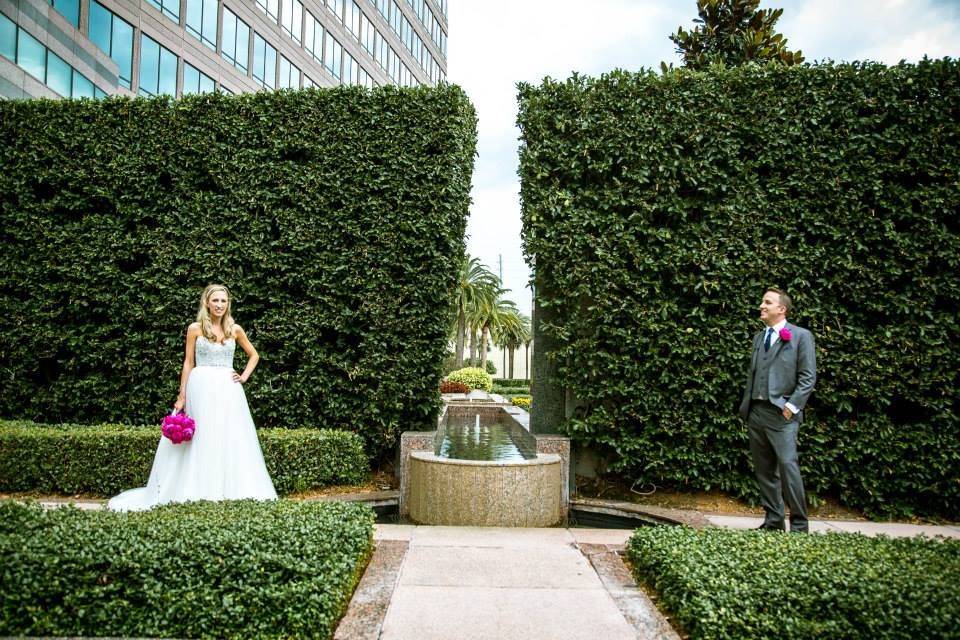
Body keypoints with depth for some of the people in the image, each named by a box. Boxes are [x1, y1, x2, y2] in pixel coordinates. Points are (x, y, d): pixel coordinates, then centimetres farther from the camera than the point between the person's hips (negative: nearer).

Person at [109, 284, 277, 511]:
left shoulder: (235, 329, 7)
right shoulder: (195, 329, 3)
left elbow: (254, 355, 19)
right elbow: (188, 363, 4)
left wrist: (245, 376, 5)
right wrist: (182, 396, 1)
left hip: (228, 389, 2)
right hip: (202, 388, -2)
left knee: (231, 439, 2)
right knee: (202, 439, 0)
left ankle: (232, 492, 11)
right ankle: (202, 493, 7)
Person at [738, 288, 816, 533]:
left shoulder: (801, 336, 0)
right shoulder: (759, 337, 18)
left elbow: (808, 377, -5)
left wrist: (791, 407, -13)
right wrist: (745, 407, 11)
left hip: (781, 413, -6)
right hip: (755, 412, 6)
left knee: (788, 466, -11)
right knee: (764, 470, 9)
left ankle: (799, 526, -2)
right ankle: (772, 521, 17)